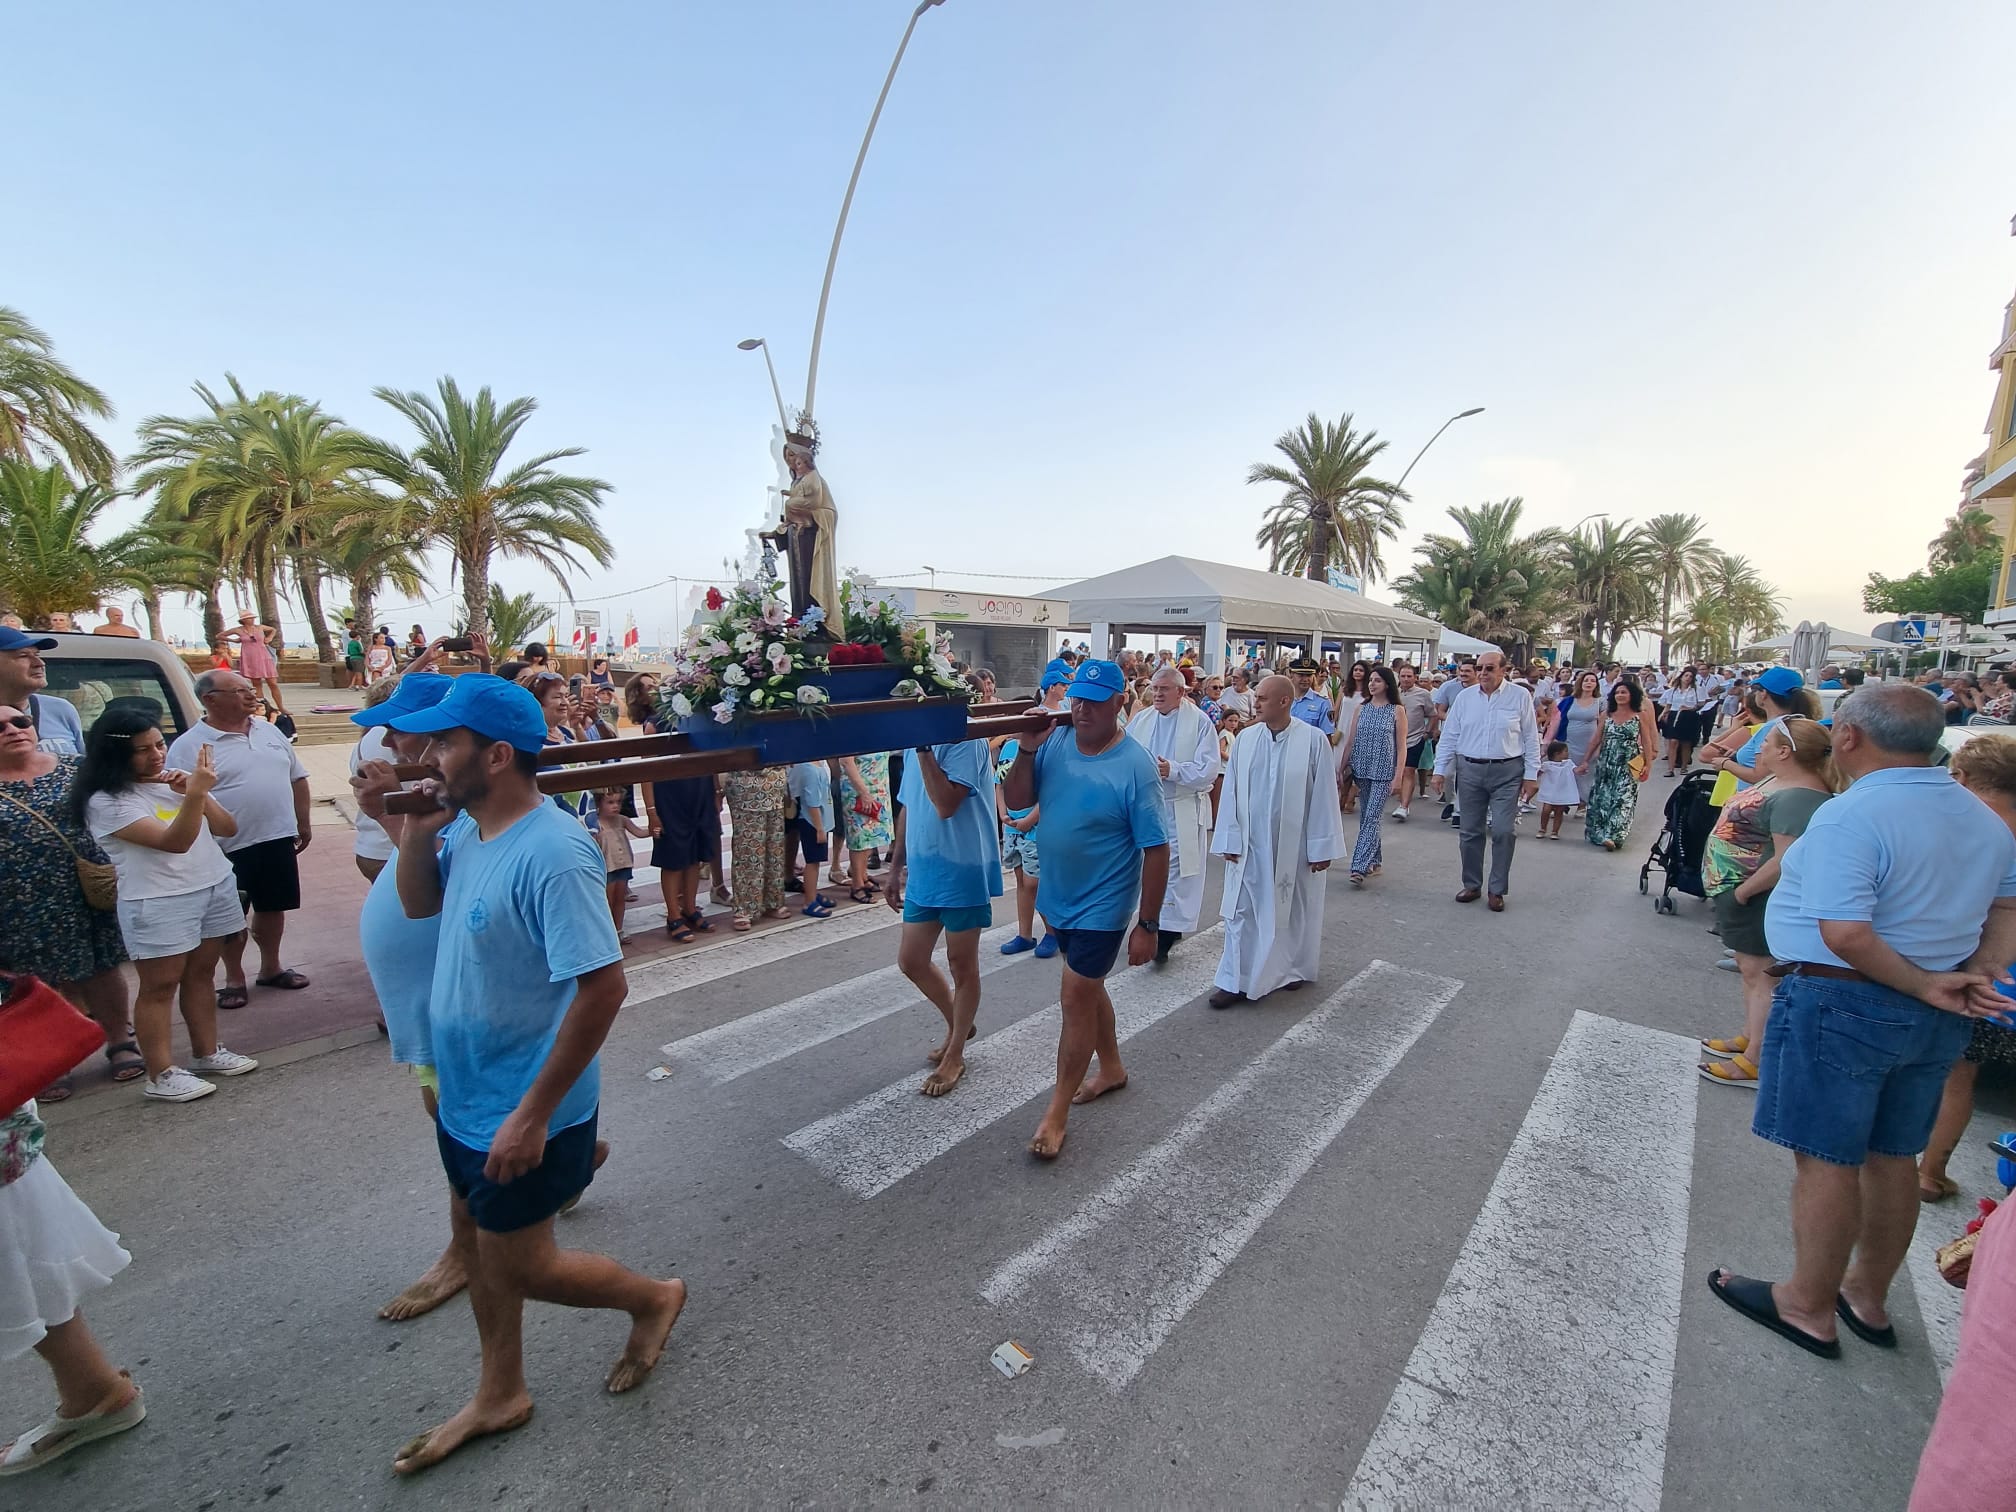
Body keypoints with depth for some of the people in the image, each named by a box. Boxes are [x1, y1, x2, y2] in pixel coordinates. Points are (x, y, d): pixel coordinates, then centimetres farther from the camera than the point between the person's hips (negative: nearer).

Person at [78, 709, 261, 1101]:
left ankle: (207, 1054, 23)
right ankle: (161, 1076, 8)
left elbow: (228, 828, 2)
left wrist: (198, 793, -12)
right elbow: (174, 842, -24)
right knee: (160, 986, 1)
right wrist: (195, 793, -32)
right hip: (158, 903, -6)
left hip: (216, 888, 6)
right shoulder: (107, 801, -13)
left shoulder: (176, 778, 7)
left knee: (200, 974, 13)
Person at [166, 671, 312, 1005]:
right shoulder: (188, 746, -10)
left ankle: (271, 968, 32)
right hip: (230, 847, -4)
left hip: (278, 839, 5)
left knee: (273, 907, 16)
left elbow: (297, 778, 14)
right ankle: (234, 979, 24)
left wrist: (302, 824, 13)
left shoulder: (269, 731, 7)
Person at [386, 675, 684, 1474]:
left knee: (517, 1266, 10)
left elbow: (604, 986, -31)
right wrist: (417, 830, -6)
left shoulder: (550, 854, -31)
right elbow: (419, 903, 13)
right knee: (475, 1238, 23)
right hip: (466, 1095, 9)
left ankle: (654, 1298, 36)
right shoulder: (468, 827, -4)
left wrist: (533, 1114, -25)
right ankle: (499, 1396, 47)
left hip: (522, 1113, -8)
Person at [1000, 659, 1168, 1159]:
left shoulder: (1136, 767, -20)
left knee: (1076, 997, 0)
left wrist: (1147, 925, -15)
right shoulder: (1056, 743, -5)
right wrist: (1027, 749, -19)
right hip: (1061, 898, 6)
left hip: (1103, 906, -6)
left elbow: (1155, 849, -17)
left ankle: (1057, 1112, 18)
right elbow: (1016, 801, -3)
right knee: (1088, 987, 22)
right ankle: (1111, 1068, 45)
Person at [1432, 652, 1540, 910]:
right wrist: (1440, 770, 2)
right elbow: (1449, 736, 6)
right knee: (1471, 831, 8)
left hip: (1507, 772, -2)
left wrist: (1531, 775, -1)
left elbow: (1531, 738, 2)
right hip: (1469, 770, 2)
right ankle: (1472, 885, 21)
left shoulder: (1520, 696, 0)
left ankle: (1497, 890, 10)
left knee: (1503, 832, -3)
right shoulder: (1464, 697, 5)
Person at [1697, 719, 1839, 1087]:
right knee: (1751, 969, 19)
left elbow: (1787, 861, -28)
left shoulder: (1797, 798, -24)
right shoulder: (1780, 781, 8)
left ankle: (1756, 1060, 5)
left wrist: (1743, 890, -22)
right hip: (1740, 889, 11)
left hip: (1756, 898, -11)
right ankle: (1749, 1037, 32)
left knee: (1758, 973, -3)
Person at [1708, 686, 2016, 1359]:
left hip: (1842, 1005, -8)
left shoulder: (1849, 817, -22)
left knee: (1826, 1160, 5)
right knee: (1893, 1157, 19)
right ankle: (1868, 1299, 35)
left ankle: (1808, 1308, 20)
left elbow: (1845, 933, -28)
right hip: (1936, 1022, 8)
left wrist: (1923, 986, -13)